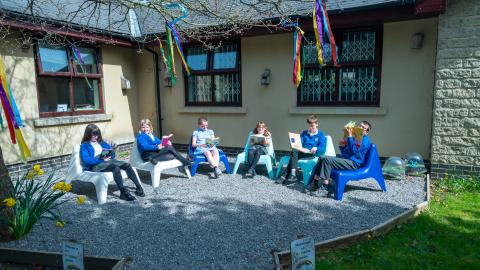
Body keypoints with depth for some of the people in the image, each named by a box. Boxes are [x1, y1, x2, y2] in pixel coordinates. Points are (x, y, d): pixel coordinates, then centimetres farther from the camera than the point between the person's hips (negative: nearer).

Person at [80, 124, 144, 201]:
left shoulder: (101, 142, 26)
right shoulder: (84, 145, 7)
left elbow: (112, 153, 21)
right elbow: (86, 160, -9)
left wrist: (109, 155, -3)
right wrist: (101, 159, -17)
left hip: (107, 161, 6)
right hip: (95, 165, -6)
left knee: (127, 165, -18)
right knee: (115, 167, -34)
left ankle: (139, 188, -20)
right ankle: (123, 192, -39)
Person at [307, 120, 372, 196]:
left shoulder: (365, 140, -4)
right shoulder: (354, 138, 23)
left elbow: (354, 151, -20)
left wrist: (349, 136, -19)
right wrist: (341, 146, 4)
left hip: (352, 162, -9)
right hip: (343, 158, 9)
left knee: (327, 159, -26)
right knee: (322, 158, -4)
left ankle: (324, 188, -23)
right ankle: (313, 183, -7)